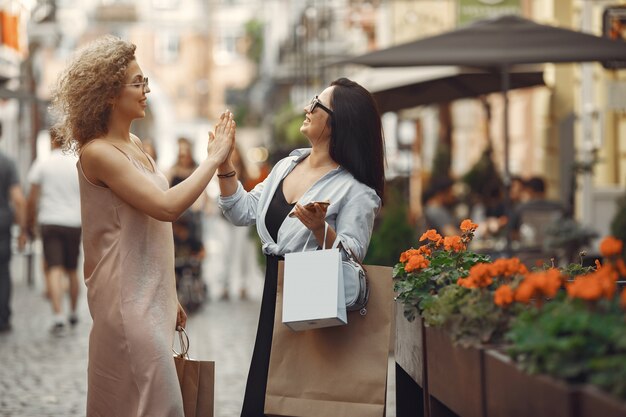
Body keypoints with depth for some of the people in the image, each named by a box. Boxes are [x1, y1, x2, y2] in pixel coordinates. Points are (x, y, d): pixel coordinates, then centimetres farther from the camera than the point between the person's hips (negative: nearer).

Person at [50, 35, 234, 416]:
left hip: (150, 296, 9)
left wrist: (169, 297, 22)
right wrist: (215, 158, -14)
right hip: (128, 299, -9)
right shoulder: (97, 152, -14)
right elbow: (166, 207, -23)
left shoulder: (134, 144, 12)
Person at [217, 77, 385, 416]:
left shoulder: (354, 190, -15)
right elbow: (243, 212, 12)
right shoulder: (286, 166, 8)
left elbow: (352, 256, -20)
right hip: (274, 297, 7)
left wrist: (321, 228, -36)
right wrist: (224, 163, 3)